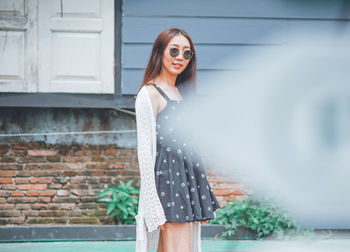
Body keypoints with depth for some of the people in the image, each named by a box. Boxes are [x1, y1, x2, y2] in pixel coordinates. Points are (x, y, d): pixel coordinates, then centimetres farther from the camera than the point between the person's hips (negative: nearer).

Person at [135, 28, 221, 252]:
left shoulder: (182, 93, 19)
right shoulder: (150, 94, -6)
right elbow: (145, 152, -11)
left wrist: (203, 201, 19)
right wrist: (154, 205, -17)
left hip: (188, 180, 8)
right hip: (168, 182, -8)